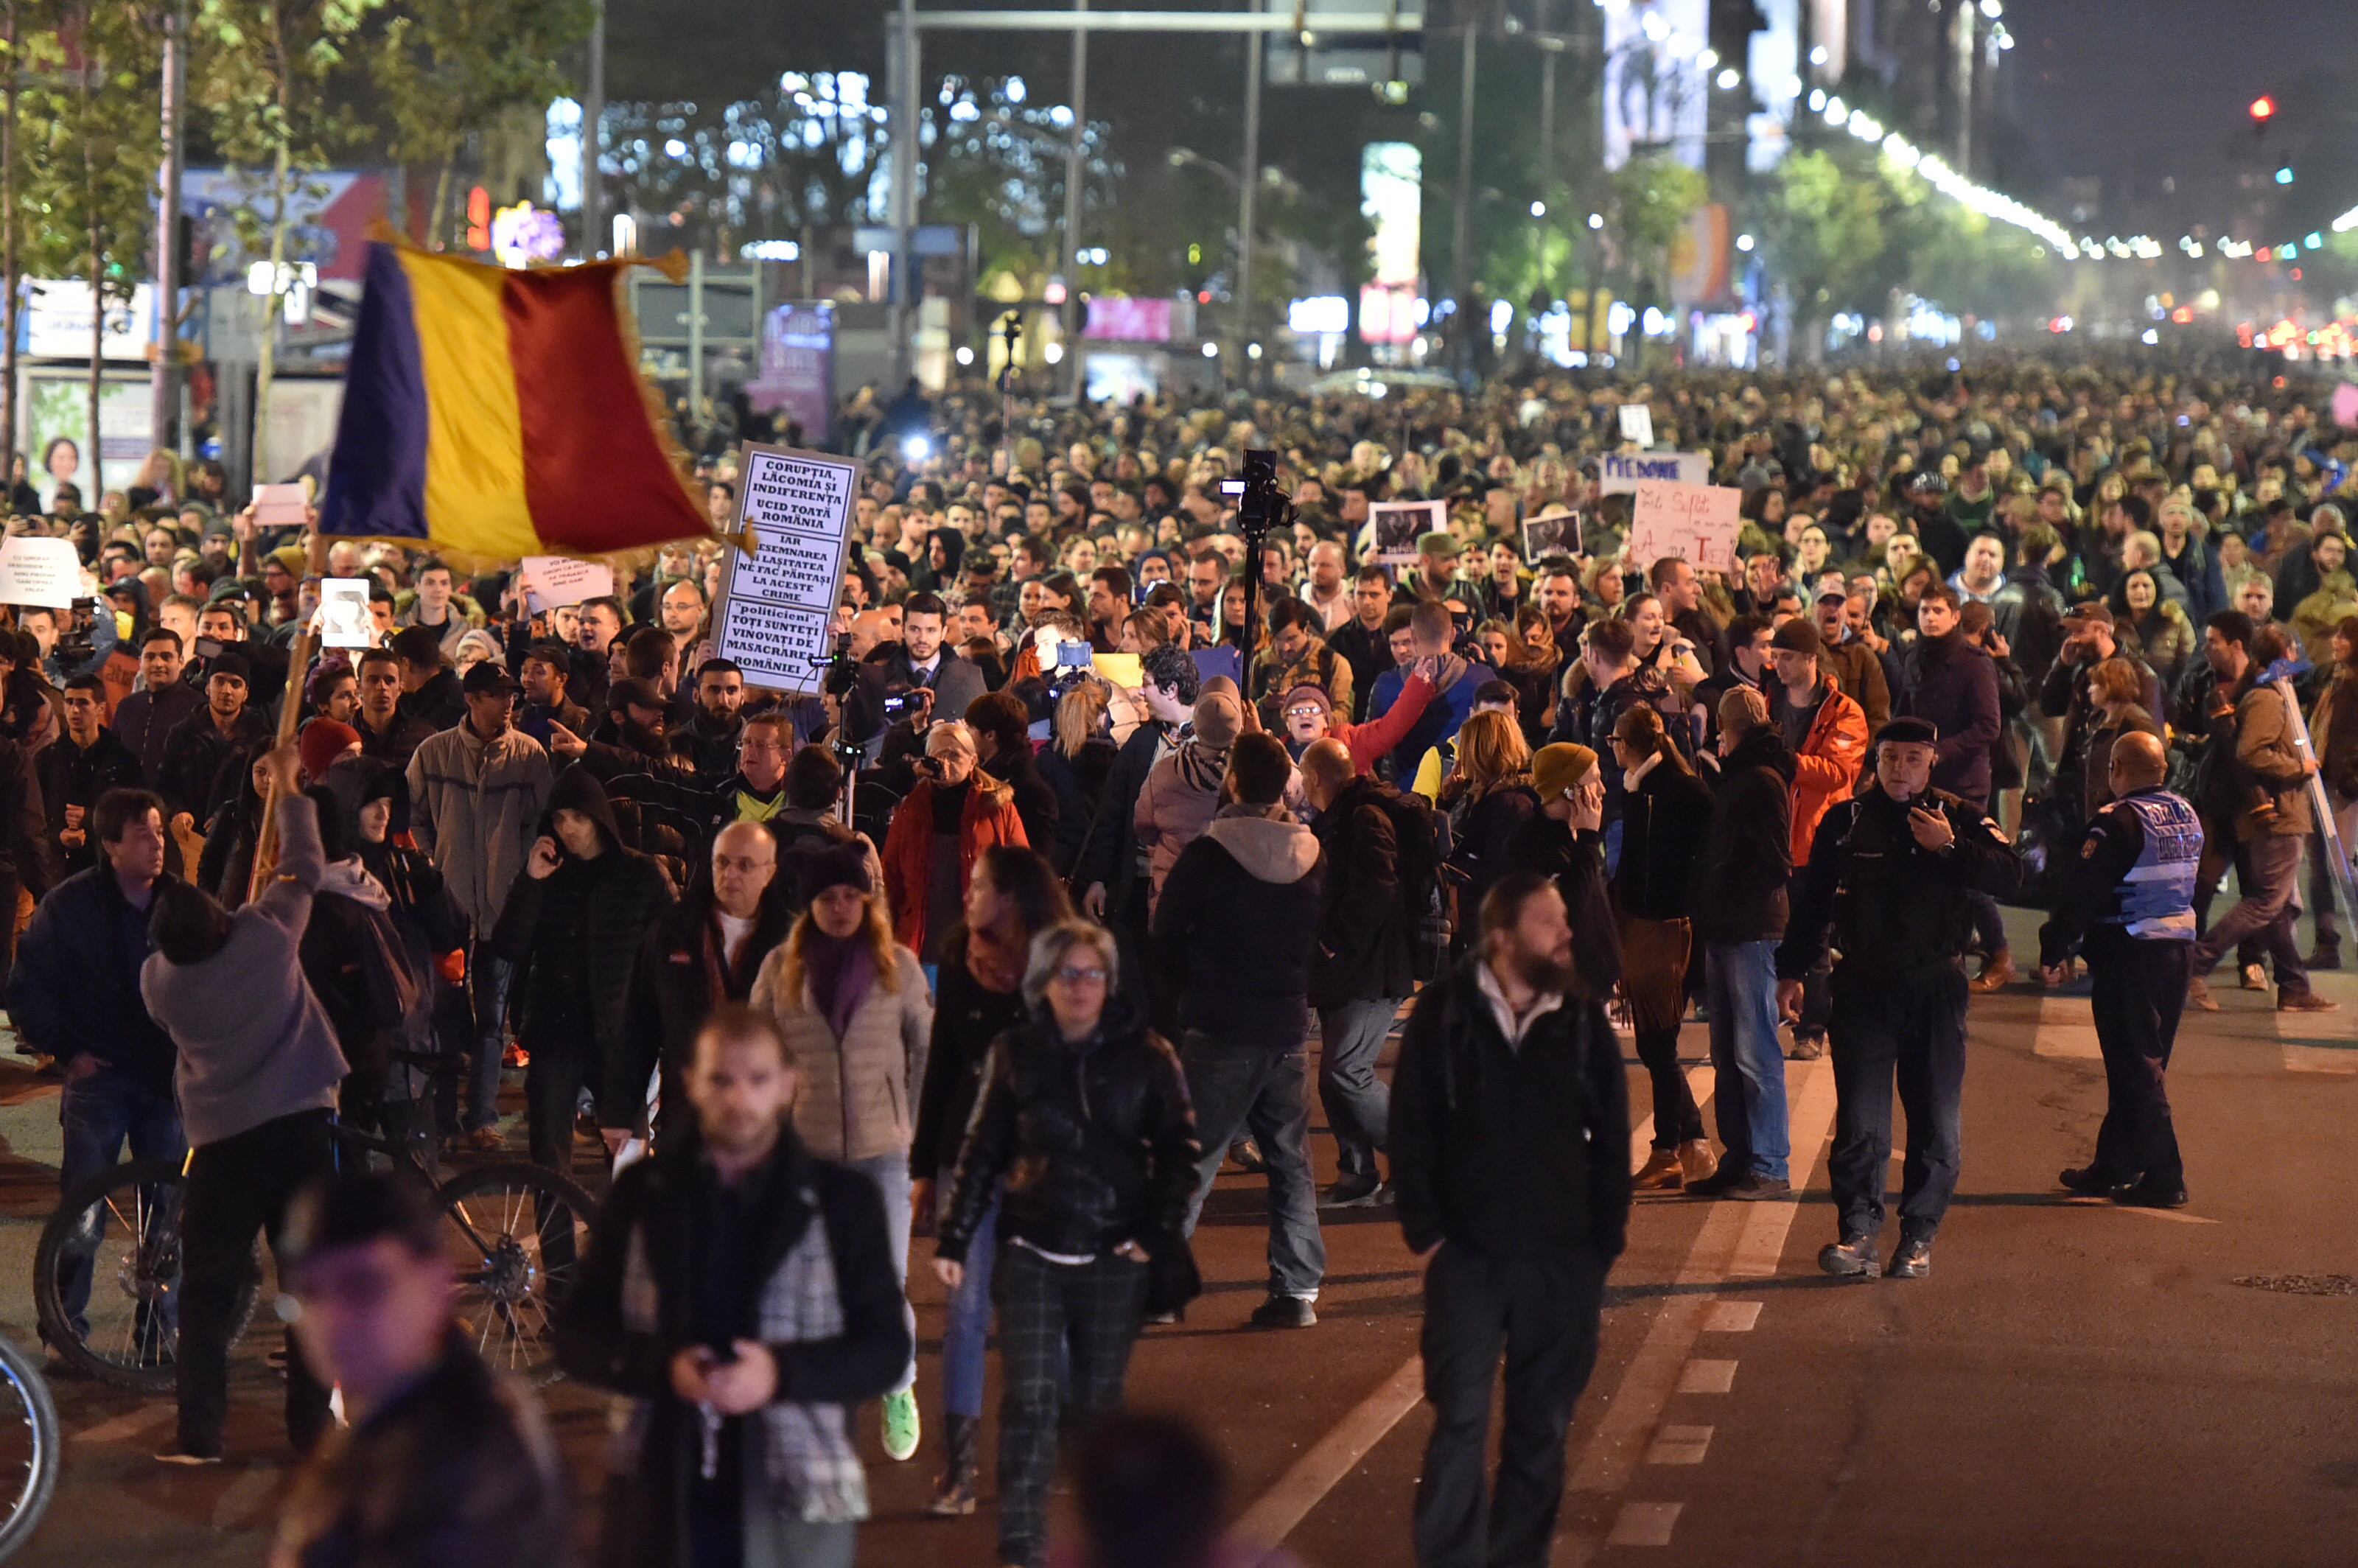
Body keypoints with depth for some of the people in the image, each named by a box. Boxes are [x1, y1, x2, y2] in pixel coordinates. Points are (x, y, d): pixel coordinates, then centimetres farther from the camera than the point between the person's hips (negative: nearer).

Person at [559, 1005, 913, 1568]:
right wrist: (662, 1367, -15)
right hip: (663, 1500, 2)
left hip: (796, 1506, -2)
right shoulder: (640, 1195, 5)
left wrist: (782, 1374, -18)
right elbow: (578, 1334, 6)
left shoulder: (843, 1200, 0)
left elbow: (886, 1348, -1)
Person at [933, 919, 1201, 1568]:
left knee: (1096, 1395, 11)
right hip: (1032, 1252, 0)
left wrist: (1159, 1230, -7)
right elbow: (982, 1150, 6)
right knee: (1028, 1398, -7)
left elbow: (1178, 1149, 2)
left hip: (1113, 1257, 0)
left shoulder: (1146, 1056, -3)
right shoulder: (1016, 1054, 1)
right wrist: (954, 1238, 5)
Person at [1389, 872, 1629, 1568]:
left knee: (1541, 1430, 9)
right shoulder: (1443, 1013, -5)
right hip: (1467, 1252, -2)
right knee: (1460, 1422, -4)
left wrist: (1607, 1237, 2)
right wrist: (1424, 1232, -6)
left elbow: (1611, 1137, 6)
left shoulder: (1584, 1020, 0)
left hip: (1563, 1259, 2)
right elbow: (1410, 1129, -2)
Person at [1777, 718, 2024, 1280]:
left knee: (1938, 1126, 4)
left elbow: (2009, 877, -9)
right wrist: (1791, 971, 9)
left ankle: (1918, 1238, 13)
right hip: (1863, 988, 0)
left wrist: (1950, 848, -19)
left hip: (1935, 987, 0)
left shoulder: (1961, 819, 3)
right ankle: (1857, 1235, -5)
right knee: (1859, 1122, -6)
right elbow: (1811, 900, 10)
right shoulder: (1845, 821, 4)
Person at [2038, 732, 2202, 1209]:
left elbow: (2080, 892, -16)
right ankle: (2113, 1165, 21)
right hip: (2180, 949, 8)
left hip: (2129, 954, -8)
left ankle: (2163, 1176, -2)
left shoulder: (2118, 822, -15)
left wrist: (2054, 951, -9)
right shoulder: (2187, 816, 10)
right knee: (2143, 1063, 15)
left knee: (2136, 1066, -2)